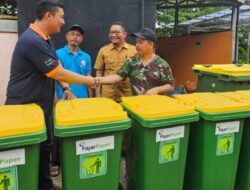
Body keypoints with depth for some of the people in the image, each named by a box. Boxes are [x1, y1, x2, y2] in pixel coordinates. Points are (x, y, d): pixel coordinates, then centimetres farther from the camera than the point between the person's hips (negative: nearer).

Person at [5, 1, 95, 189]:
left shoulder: (44, 39, 9)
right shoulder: (32, 41, -24)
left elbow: (56, 68, 13)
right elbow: (59, 74, -22)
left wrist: (65, 87, -1)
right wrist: (86, 80, -10)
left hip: (42, 105, 10)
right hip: (25, 107, -9)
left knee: (45, 148, 17)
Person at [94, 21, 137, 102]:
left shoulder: (134, 50, 1)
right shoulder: (103, 50, 3)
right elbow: (99, 72, 5)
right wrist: (98, 94, 1)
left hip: (128, 95, 0)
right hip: (108, 95, 0)